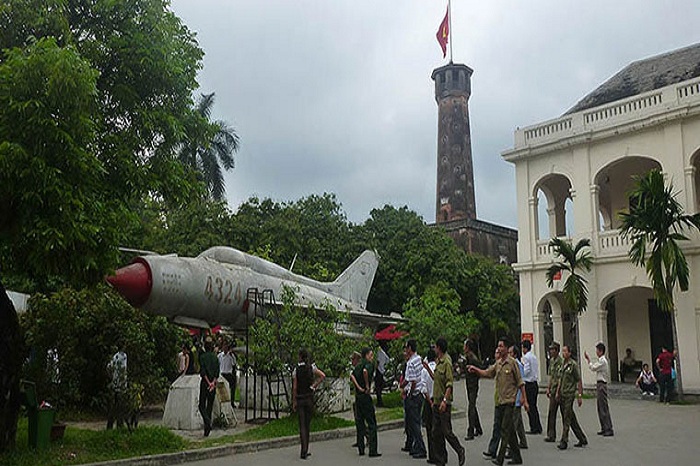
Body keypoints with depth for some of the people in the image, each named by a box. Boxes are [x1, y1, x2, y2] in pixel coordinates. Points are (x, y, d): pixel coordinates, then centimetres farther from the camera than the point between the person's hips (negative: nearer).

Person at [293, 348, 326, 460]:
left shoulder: (296, 370, -6)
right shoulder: (312, 367, -2)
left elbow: (294, 388, -5)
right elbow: (323, 376, -14)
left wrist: (294, 402, 1)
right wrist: (314, 386, -3)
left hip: (300, 399, -2)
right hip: (309, 398, 2)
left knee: (302, 425, -1)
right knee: (307, 424, 12)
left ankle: (304, 450, -11)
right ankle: (305, 450, 18)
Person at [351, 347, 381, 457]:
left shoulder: (358, 365, 14)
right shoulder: (369, 364, -10)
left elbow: (352, 375, 3)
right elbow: (365, 371, -30)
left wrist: (359, 387, -4)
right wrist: (367, 386, -20)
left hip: (358, 395, 8)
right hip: (365, 396, -8)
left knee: (360, 422, 12)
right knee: (372, 423, -3)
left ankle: (361, 449, 15)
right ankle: (373, 450, -5)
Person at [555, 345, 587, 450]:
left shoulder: (573, 365, -10)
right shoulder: (563, 364, 13)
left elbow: (579, 381, -9)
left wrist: (580, 396, -10)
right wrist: (558, 392, 14)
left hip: (570, 395, -8)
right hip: (562, 395, 8)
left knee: (567, 419, -7)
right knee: (572, 419, 12)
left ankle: (564, 442, -4)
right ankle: (582, 439, 22)